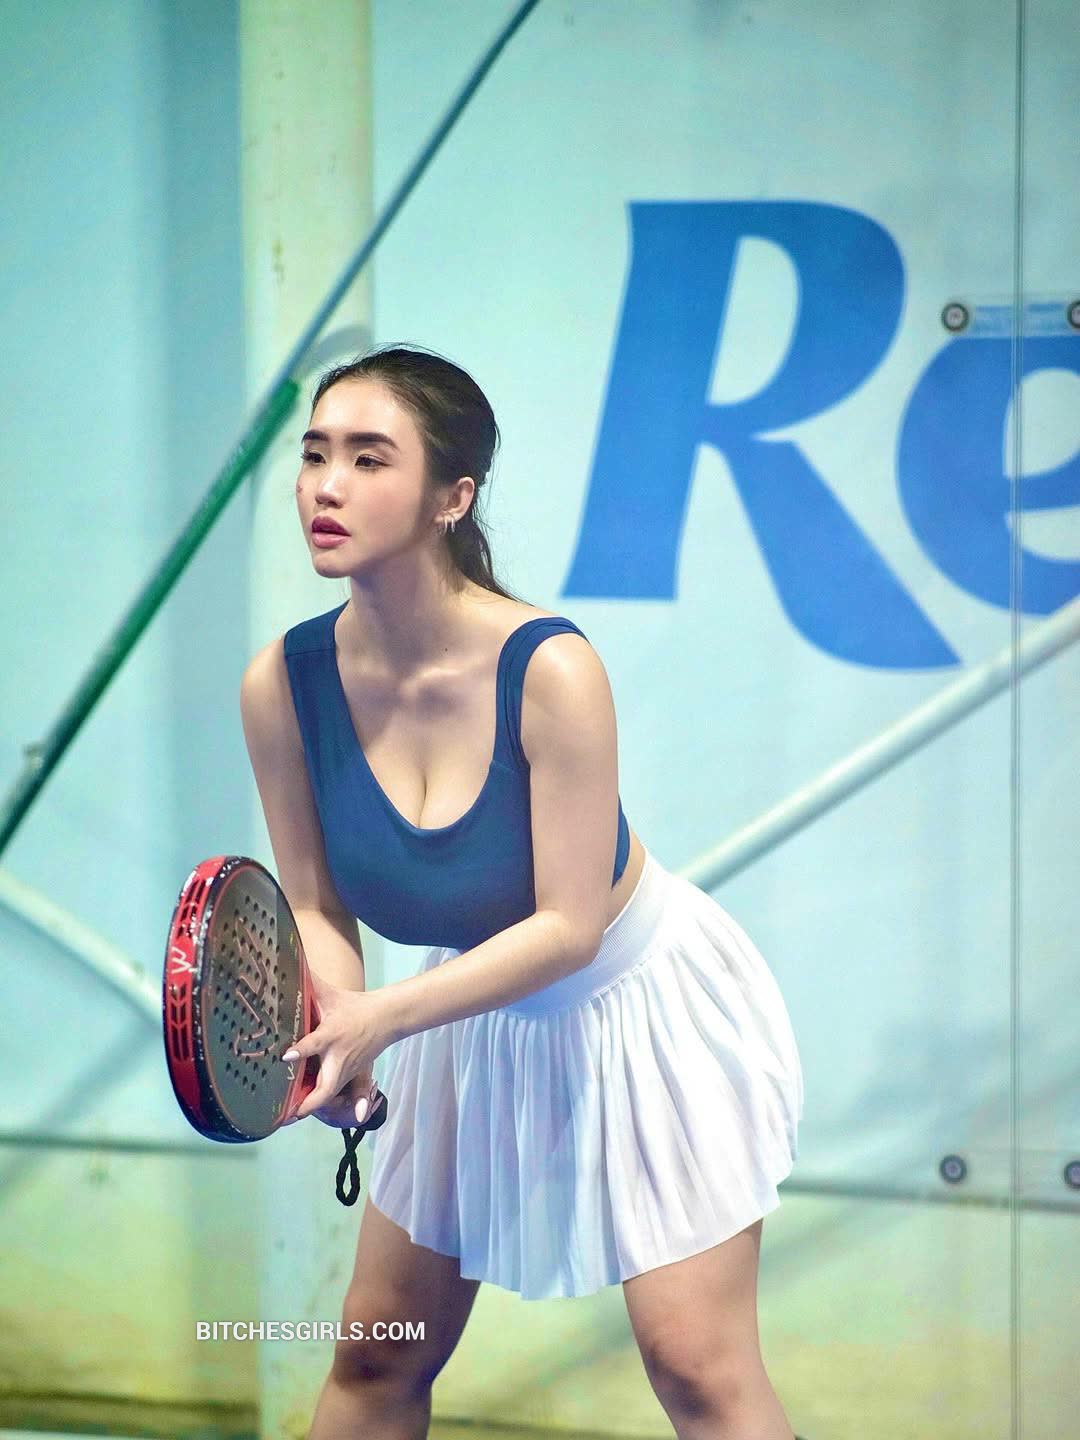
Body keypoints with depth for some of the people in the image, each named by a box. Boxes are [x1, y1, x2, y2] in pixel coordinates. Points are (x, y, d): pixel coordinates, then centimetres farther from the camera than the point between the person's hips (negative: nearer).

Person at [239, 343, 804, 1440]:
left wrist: (384, 1017, -35)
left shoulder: (549, 669, -30)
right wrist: (332, 1027, -26)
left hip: (643, 1006, -4)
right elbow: (317, 909, -6)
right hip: (476, 1029, 5)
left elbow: (566, 927, -26)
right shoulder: (282, 684, -17)